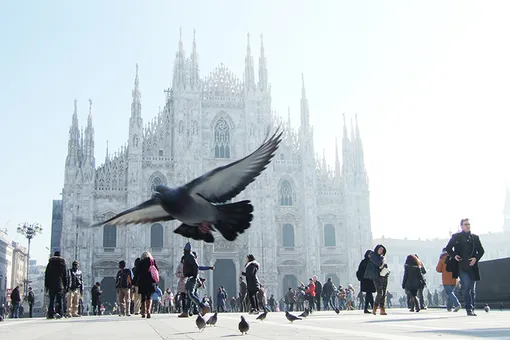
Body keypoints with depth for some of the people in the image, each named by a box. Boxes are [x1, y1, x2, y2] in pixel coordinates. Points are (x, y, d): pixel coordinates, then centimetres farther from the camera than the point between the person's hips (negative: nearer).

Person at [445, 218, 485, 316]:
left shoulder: (475, 237, 13)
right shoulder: (456, 237, 7)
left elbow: (481, 251, 14)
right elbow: (448, 248, 11)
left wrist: (476, 258, -4)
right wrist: (454, 256, -7)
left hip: (472, 266, 3)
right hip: (461, 267, -3)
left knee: (472, 289, 7)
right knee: (467, 287, -13)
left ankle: (471, 309, 16)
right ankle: (469, 309, -11)